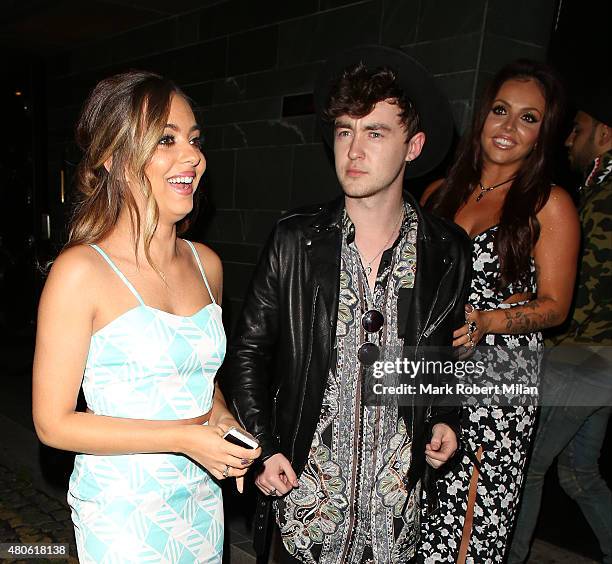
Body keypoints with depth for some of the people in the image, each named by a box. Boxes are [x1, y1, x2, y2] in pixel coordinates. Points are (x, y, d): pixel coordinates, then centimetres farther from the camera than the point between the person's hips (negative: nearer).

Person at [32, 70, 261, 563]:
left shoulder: (206, 264, 0)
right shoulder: (80, 271, -18)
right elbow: (53, 422, -15)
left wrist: (221, 417, -6)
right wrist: (185, 437, -21)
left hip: (202, 500, 6)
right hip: (123, 511, -5)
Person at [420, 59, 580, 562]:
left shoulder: (550, 204, -2)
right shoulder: (440, 193, 10)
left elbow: (554, 305, -3)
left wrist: (483, 322, -18)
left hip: (497, 375, -3)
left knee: (470, 515, 1)